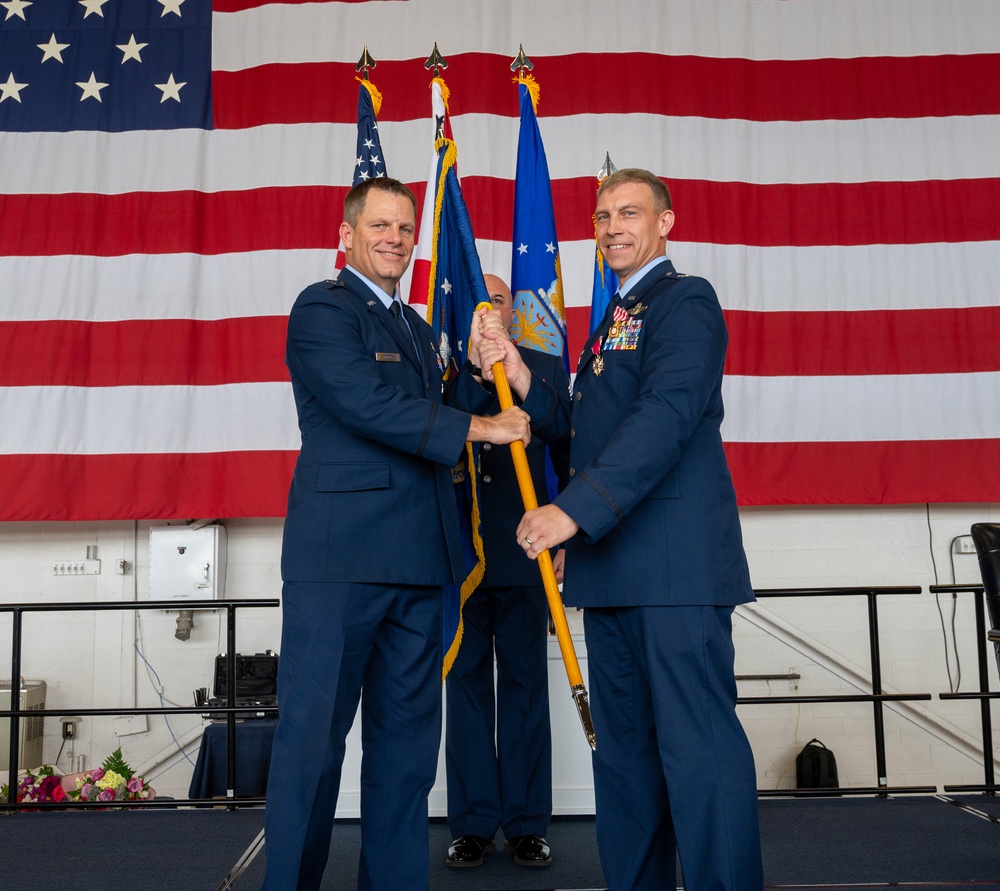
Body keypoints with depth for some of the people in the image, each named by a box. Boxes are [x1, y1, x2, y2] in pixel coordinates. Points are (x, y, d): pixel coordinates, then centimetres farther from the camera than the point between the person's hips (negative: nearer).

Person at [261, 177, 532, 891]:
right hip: (340, 556, -8)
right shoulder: (321, 309, -1)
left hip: (418, 563, 8)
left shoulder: (417, 328, 24)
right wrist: (480, 427, -11)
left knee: (407, 736, 11)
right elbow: (370, 406, -14)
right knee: (314, 732, -2)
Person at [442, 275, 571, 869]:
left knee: (526, 686, 6)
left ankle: (527, 823, 16)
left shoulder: (544, 367, 9)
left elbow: (567, 438, -6)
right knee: (466, 684, 7)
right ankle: (474, 824, 17)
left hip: (522, 553, 0)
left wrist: (520, 376, -21)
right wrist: (474, 368, -20)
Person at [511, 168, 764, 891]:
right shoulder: (614, 319, 25)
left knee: (697, 743, -8)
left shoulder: (686, 300, -3)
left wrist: (575, 507, -25)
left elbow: (666, 416, -18)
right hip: (611, 564, 9)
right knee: (623, 744, 12)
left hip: (676, 561, -9)